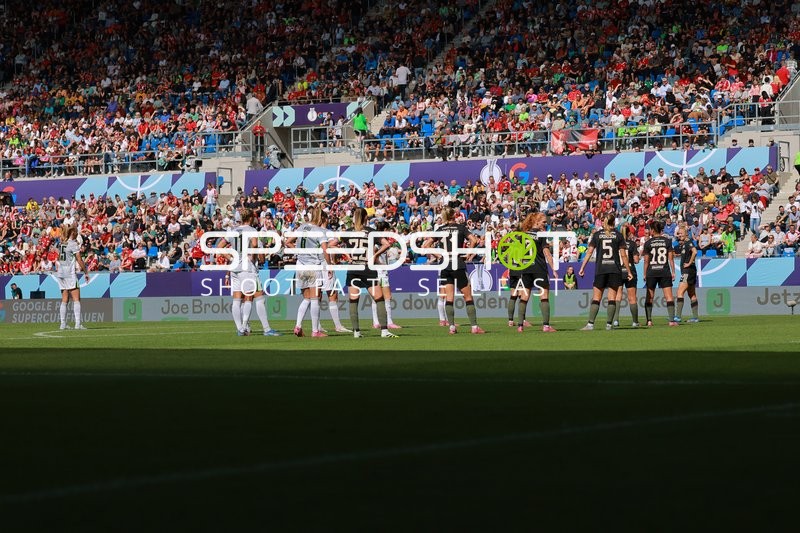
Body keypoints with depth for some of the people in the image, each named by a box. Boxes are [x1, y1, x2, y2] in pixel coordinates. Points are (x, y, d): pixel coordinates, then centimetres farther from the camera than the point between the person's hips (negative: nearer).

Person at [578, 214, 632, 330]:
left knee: (596, 298, 1)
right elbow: (623, 255, 2)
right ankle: (609, 324, -1)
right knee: (612, 298, 3)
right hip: (615, 270, 0)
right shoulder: (618, 235, 3)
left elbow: (589, 252, 1)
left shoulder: (597, 234, 5)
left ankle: (590, 324, -7)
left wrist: (582, 268, 5)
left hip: (600, 269, 0)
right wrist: (629, 271, 7)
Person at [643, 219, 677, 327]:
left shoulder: (648, 243, -2)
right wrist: (673, 272, 6)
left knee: (649, 297, 9)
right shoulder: (667, 241, 2)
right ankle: (672, 320, -10)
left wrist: (645, 274, 8)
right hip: (665, 272, 0)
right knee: (669, 296, -1)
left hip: (651, 272, 0)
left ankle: (649, 320, 5)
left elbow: (646, 260, 0)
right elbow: (670, 258, 1)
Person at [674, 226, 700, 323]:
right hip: (686, 272, 11)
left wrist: (689, 263, -21)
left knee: (680, 292, -15)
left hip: (688, 271, -11)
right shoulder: (683, 245, 17)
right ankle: (695, 317, 14)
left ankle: (678, 316, -21)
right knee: (692, 295, 11)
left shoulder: (688, 242, -11)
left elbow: (695, 252, -29)